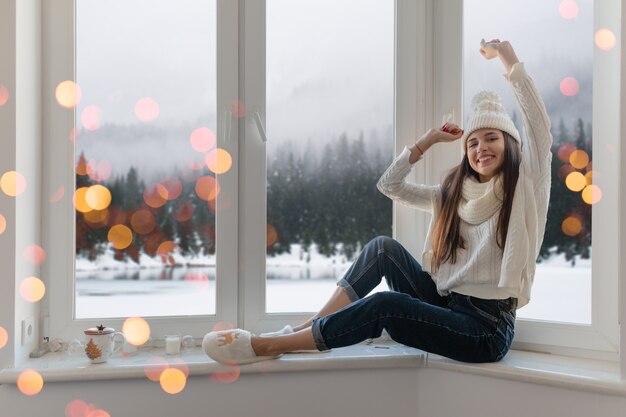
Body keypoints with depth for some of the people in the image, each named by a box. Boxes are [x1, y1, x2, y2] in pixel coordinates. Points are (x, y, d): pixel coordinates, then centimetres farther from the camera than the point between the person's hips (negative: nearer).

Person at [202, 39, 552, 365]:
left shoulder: (524, 185, 1)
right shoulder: (453, 195, 18)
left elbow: (540, 126, -14)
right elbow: (390, 185, 18)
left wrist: (510, 60, -13)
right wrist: (428, 141, 11)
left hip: (488, 329, -6)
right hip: (446, 307, 6)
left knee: (385, 304, -27)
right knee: (384, 247, -12)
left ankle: (268, 345, -23)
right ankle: (305, 329, -14)